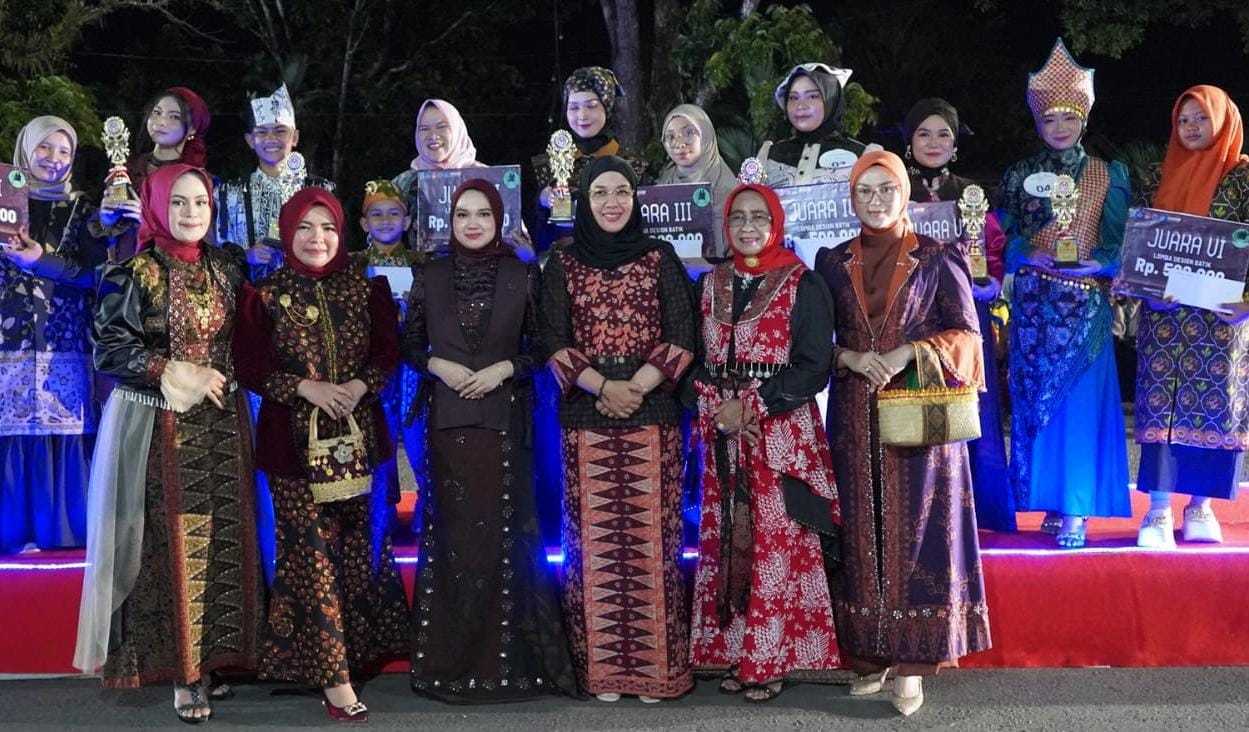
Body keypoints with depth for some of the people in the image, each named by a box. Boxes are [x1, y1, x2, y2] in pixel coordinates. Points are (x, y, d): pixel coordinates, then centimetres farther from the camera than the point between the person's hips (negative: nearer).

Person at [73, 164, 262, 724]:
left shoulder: (227, 266, 8)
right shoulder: (133, 273, -5)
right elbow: (108, 348, -8)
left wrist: (220, 376, 3)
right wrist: (172, 373, -15)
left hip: (221, 422, 4)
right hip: (159, 425, -4)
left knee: (222, 539, 3)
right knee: (172, 543, -4)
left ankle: (214, 655, 13)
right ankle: (182, 669, 5)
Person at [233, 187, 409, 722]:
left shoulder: (365, 288, 7)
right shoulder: (264, 295, 1)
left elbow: (388, 353, 5)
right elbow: (251, 367, -4)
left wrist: (360, 385, -14)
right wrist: (307, 388, -17)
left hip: (357, 436, 3)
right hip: (294, 441, -2)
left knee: (356, 549, 6)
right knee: (311, 552, -5)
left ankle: (359, 652, 20)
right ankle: (334, 677, -3)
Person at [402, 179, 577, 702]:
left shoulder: (523, 277, 3)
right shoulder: (429, 277, 6)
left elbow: (539, 346, 5)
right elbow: (410, 346, 10)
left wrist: (504, 369, -11)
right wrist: (438, 366, -8)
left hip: (504, 419, -1)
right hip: (447, 419, 1)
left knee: (503, 531, -1)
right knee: (453, 532, 2)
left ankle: (507, 657, 8)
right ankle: (452, 660, 10)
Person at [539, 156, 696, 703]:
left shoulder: (660, 258, 7)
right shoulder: (563, 264, 8)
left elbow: (681, 339, 1)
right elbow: (554, 344, 1)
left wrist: (636, 388, -12)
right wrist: (603, 387, -13)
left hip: (653, 417, 0)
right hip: (585, 420, 1)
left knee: (651, 537, -1)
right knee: (594, 540, 0)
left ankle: (656, 665, 7)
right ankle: (601, 667, 8)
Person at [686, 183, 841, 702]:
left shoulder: (803, 285, -2)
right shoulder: (709, 284, 11)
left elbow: (812, 367, -8)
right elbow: (693, 358, 11)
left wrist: (753, 407, -14)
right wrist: (714, 408, -7)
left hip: (781, 431, -4)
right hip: (722, 431, 4)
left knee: (777, 543, -4)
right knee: (727, 540, 5)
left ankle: (771, 658, 4)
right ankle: (735, 652, 13)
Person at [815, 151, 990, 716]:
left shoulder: (938, 259, 2)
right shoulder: (832, 263, 10)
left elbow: (964, 333, -1)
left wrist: (907, 353, -16)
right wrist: (850, 358, -11)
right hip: (855, 417, 3)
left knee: (915, 531, -4)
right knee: (861, 531, 4)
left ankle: (912, 659, 1)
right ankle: (869, 653, 12)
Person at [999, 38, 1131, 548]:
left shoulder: (1108, 175, 8)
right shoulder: (1020, 176, 10)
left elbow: (1119, 242, 4)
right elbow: (1006, 239, 6)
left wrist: (1098, 264, -15)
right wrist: (1029, 258, -13)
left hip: (1085, 302, -1)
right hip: (1033, 303, 2)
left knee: (1080, 399, -7)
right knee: (1031, 397, 0)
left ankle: (1074, 509, -4)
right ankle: (1046, 501, 9)